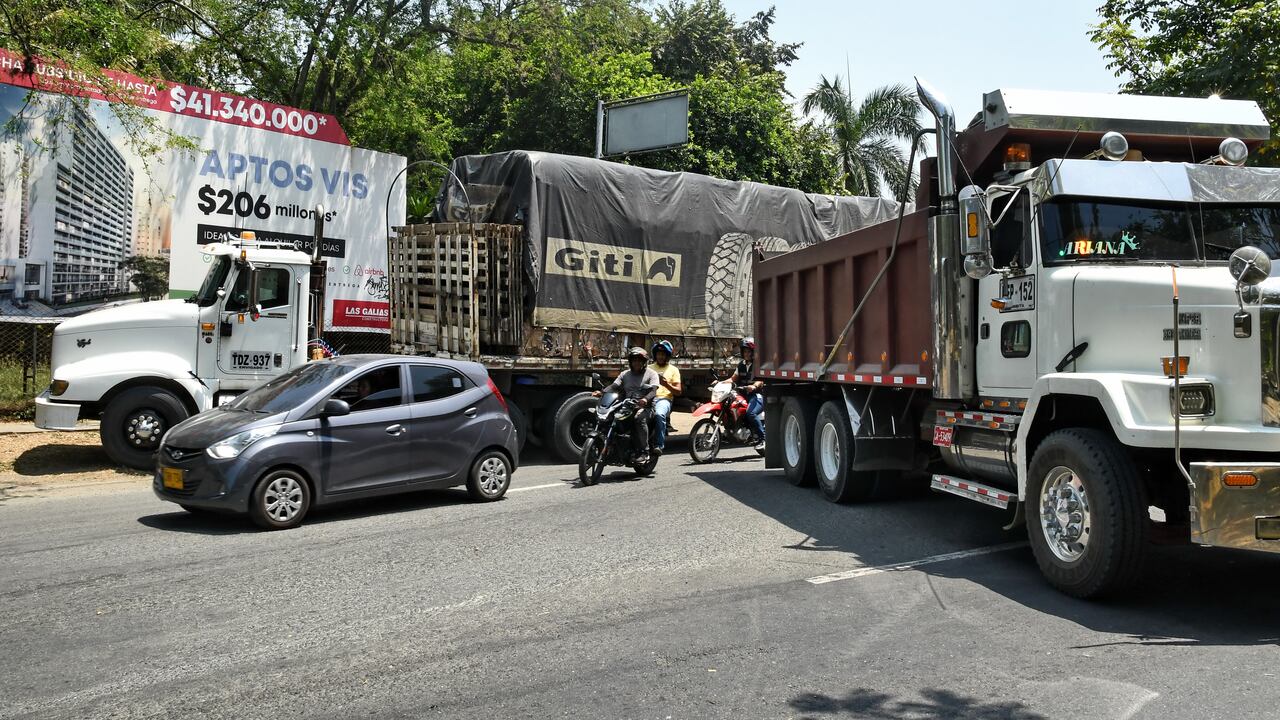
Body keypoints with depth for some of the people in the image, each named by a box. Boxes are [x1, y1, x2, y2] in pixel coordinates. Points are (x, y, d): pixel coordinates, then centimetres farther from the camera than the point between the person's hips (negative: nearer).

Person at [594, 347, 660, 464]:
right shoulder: (625, 374, 19)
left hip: (645, 406, -4)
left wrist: (646, 399, -33)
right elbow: (614, 386, 6)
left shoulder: (651, 374, 6)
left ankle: (644, 452, -29)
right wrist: (602, 392, -15)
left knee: (640, 418, -37)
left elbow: (653, 391, -10)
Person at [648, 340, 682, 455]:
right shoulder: (649, 368, 24)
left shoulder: (673, 369, 16)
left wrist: (666, 385, -9)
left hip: (664, 399, -2)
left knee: (659, 414, -38)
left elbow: (678, 391, 9)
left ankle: (659, 445, -37)